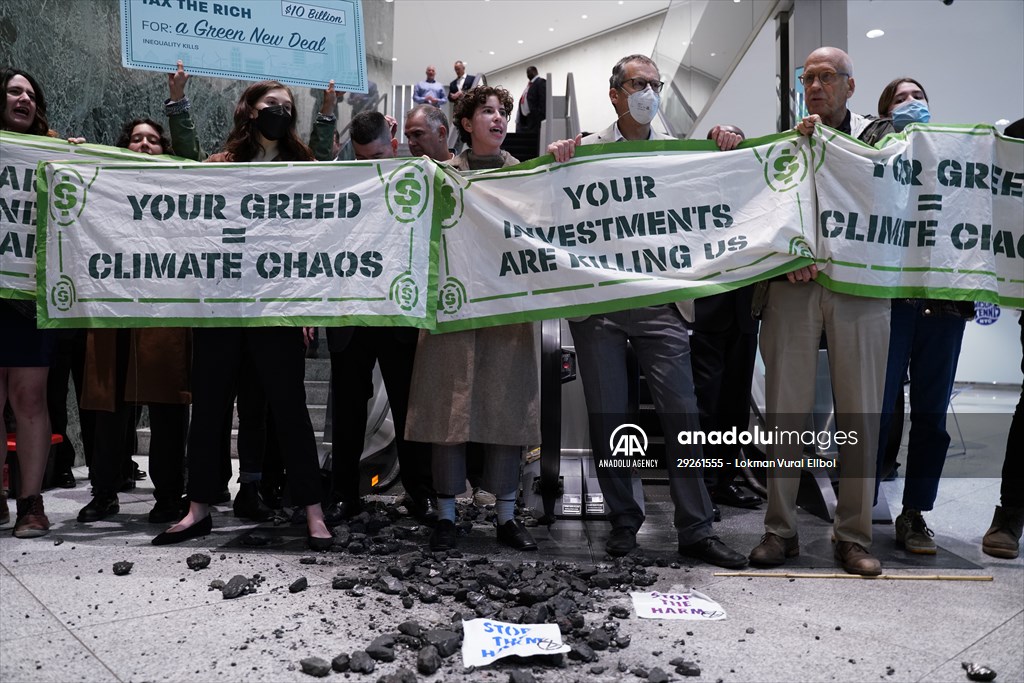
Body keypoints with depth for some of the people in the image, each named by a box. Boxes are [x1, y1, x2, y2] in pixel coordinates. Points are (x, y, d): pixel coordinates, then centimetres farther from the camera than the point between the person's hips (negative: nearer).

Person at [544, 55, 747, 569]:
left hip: (658, 298, 1)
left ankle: (695, 529, 8)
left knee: (681, 411, -2)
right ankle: (623, 521, 20)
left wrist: (727, 153, -4)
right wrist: (553, 159, -12)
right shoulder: (585, 150, 7)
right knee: (607, 415, 5)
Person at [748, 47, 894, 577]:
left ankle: (854, 536, 11)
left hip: (859, 288, 0)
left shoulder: (878, 133, 16)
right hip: (793, 285, 1)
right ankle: (780, 529, 9)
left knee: (859, 414, 0)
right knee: (785, 410, -1)